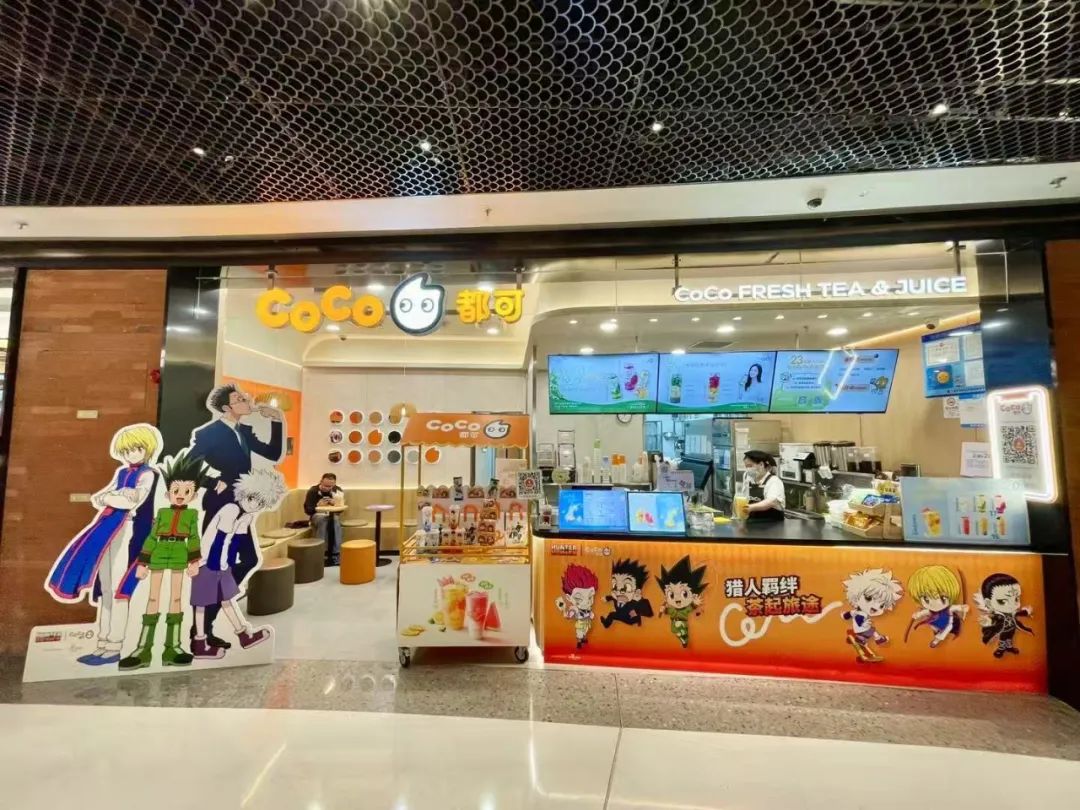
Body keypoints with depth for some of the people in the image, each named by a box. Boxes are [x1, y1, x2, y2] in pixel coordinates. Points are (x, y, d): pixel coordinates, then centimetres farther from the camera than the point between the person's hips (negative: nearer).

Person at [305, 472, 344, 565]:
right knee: (323, 519, -36)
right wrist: (318, 506, -25)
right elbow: (307, 510, -6)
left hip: (333, 515, 1)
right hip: (317, 515, -1)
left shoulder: (338, 490, -1)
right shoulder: (312, 491, -5)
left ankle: (335, 554, -31)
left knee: (336, 520, -35)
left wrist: (336, 503, -23)